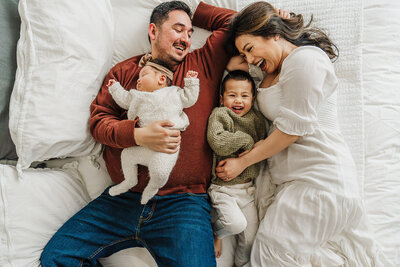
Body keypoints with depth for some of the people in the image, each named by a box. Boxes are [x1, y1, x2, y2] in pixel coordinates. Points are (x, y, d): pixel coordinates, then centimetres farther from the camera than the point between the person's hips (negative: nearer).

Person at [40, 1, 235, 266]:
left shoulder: (203, 65, 10)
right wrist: (139, 135, -13)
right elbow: (98, 119, 6)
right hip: (122, 198, 3)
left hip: (183, 202, -2)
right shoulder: (124, 71, 14)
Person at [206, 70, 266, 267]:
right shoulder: (219, 115, -8)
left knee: (250, 235, 10)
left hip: (248, 187, 5)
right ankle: (217, 233, 10)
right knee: (237, 223, -24)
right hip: (223, 187, -4)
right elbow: (217, 142, -26)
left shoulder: (256, 119, 5)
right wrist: (246, 140, -15)